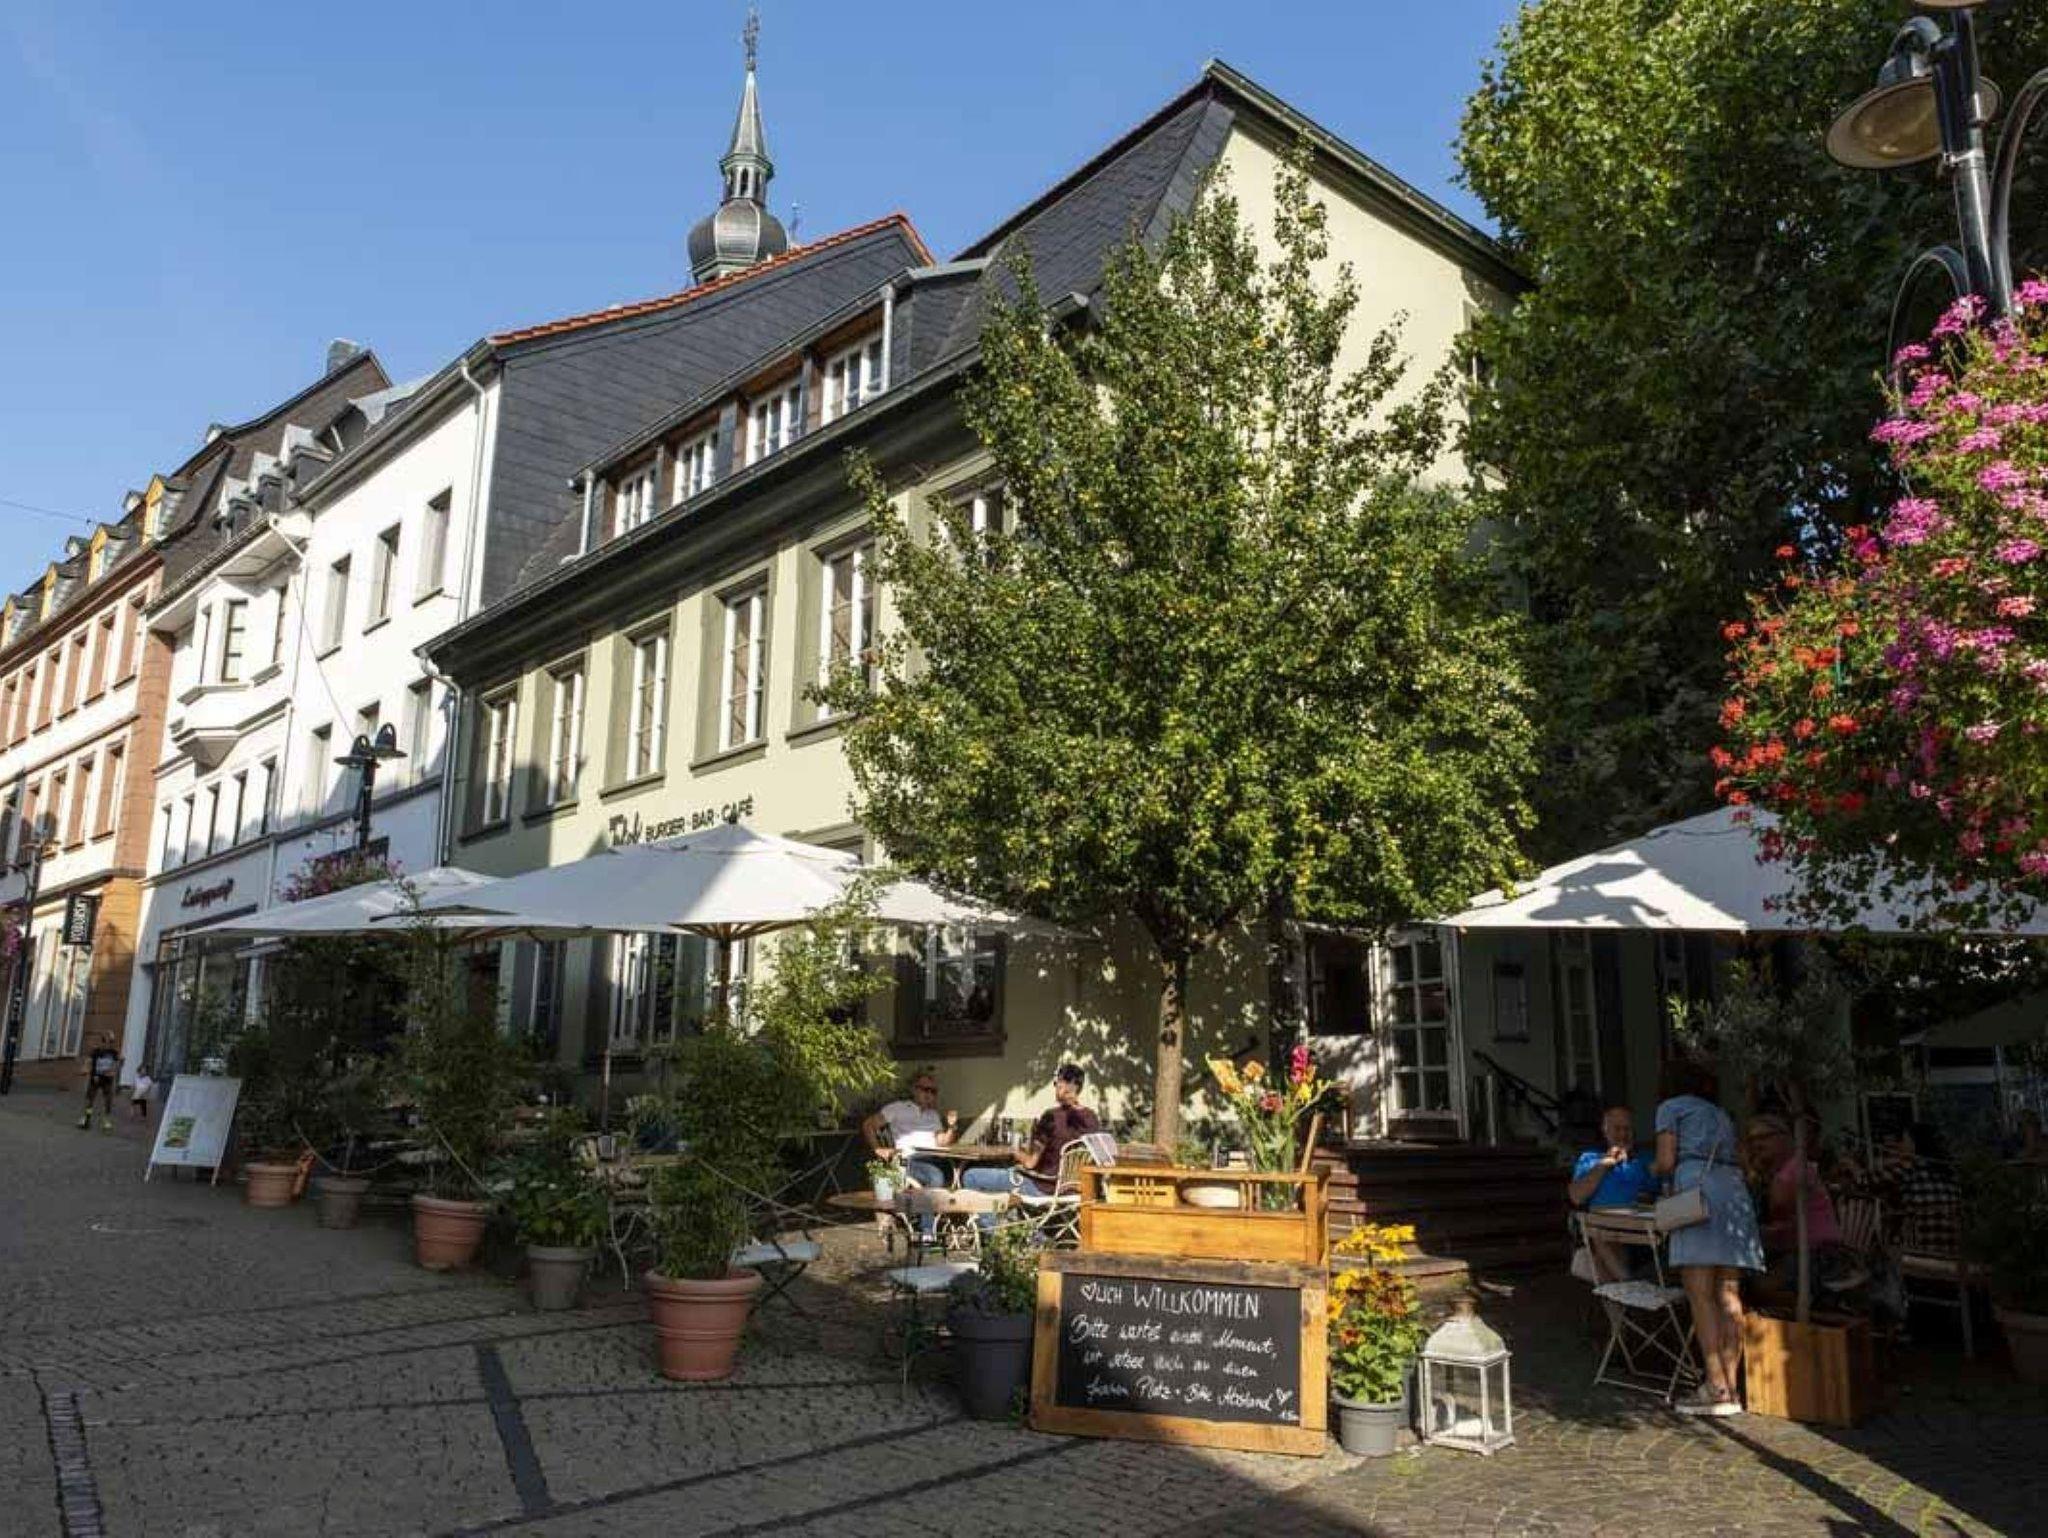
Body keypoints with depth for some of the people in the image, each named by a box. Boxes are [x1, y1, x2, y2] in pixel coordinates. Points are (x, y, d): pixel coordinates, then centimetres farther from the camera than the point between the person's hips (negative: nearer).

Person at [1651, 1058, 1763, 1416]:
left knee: (1700, 1294, -8)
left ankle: (1716, 1388, -14)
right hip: (1735, 1194, 7)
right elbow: (1738, 1160, 21)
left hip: (1698, 1191, -7)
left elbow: (1666, 1161, 2)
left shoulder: (1671, 1107, 13)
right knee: (1728, 1295, 3)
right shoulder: (1721, 1115, 31)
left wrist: (1654, 1170, 24)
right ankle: (1731, 1387, 1)